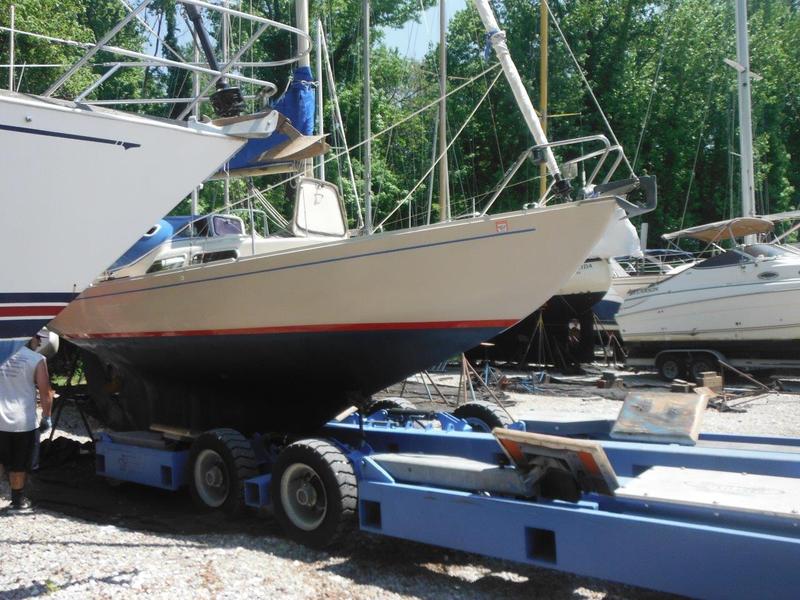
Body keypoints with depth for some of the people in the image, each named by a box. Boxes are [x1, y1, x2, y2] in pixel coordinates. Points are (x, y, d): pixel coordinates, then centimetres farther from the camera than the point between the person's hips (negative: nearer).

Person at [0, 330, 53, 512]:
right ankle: (18, 500, 20)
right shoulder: (37, 360, -10)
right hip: (23, 422, -3)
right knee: (19, 465, 10)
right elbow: (45, 393, -8)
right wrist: (46, 417, 4)